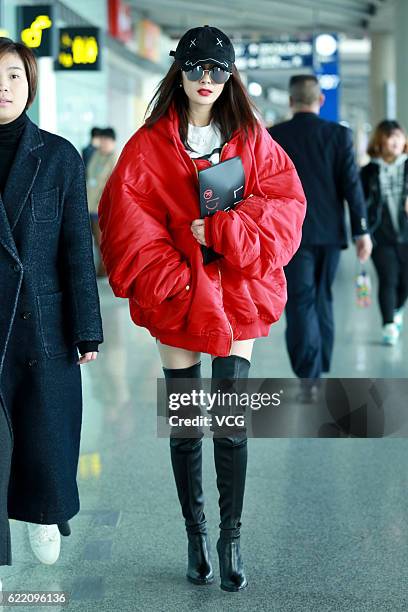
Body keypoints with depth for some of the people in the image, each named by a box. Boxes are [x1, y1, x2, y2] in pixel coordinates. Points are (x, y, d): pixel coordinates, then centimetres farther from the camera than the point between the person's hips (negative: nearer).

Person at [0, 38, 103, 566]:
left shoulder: (58, 156, -1)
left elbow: (77, 247, 0)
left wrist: (87, 329, -2)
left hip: (44, 322, 0)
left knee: (46, 424, 7)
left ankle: (44, 513, 30)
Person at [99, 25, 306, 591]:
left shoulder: (253, 141, 4)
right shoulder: (149, 146, 0)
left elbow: (284, 208, -5)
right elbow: (128, 224, -6)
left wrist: (219, 231, -17)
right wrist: (171, 277, -14)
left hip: (237, 296, 1)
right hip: (177, 299, 0)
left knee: (233, 424, 0)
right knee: (185, 426, 8)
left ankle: (232, 538, 14)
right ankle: (195, 534, 23)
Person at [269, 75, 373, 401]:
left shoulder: (273, 136, -3)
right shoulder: (340, 134, -1)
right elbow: (351, 185, -5)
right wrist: (361, 231, -2)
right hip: (329, 232, 2)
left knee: (301, 303, -2)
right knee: (323, 300, 17)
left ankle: (308, 377, -11)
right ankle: (319, 370, 24)